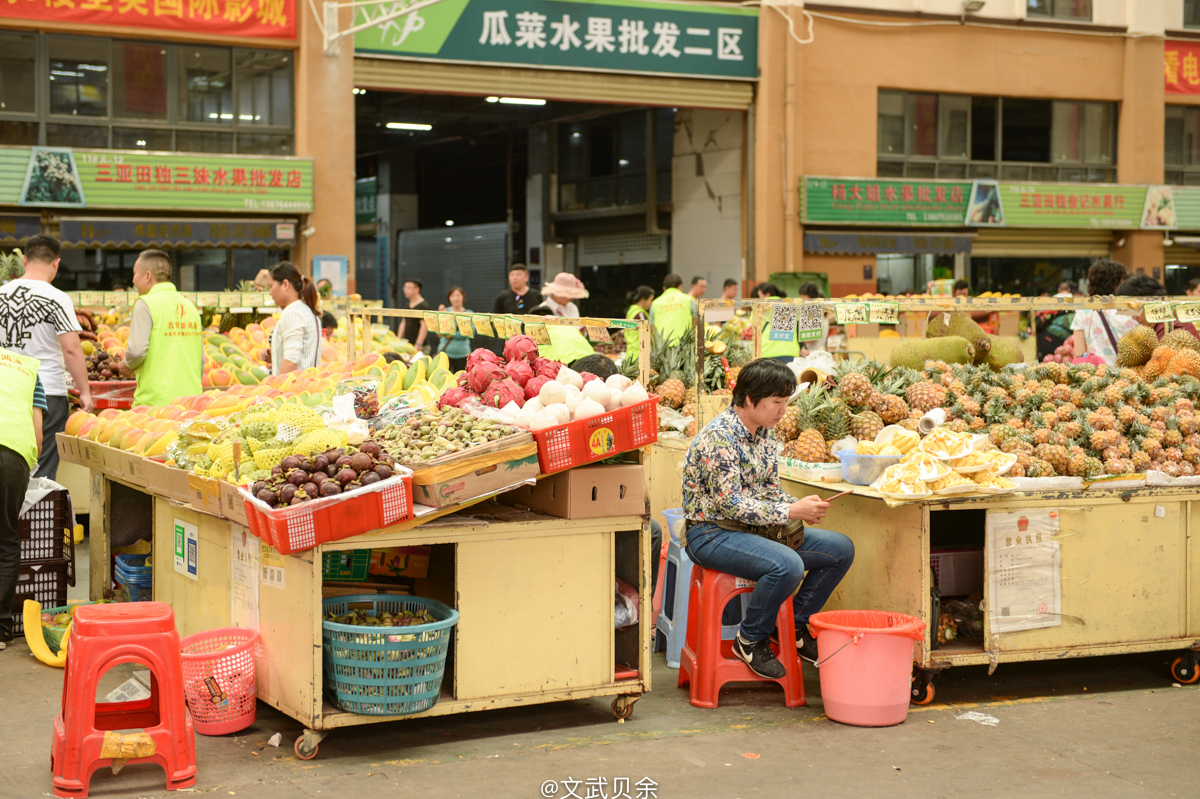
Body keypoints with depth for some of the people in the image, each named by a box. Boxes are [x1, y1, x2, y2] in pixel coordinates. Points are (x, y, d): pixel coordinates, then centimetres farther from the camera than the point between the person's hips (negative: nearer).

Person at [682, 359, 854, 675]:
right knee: (788, 565, -34)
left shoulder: (765, 433, 8)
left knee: (841, 548, 0)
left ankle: (796, 626, 13)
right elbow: (731, 505, -24)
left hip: (756, 528, 9)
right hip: (712, 533, -9)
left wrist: (801, 506, -8)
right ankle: (751, 639, -10)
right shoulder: (718, 438, -21)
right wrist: (792, 511, -25)